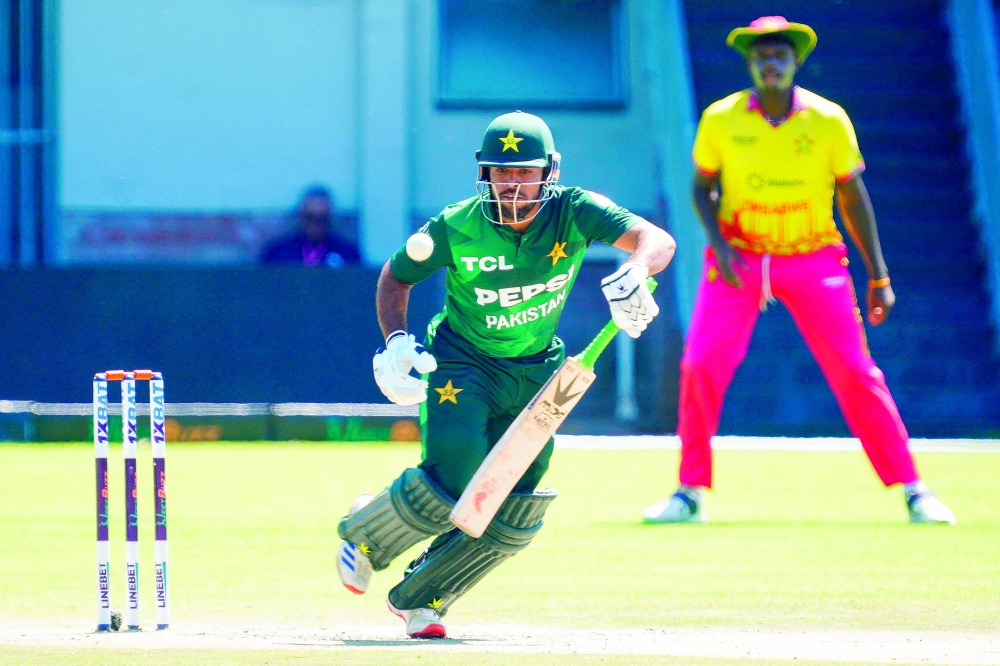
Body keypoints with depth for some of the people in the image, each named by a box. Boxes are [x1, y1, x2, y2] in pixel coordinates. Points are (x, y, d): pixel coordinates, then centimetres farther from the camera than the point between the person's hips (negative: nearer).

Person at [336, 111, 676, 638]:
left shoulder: (574, 213, -17)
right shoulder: (456, 227, -18)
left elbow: (657, 240, -28)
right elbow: (395, 277, -2)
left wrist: (635, 272, -51)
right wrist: (395, 342, -18)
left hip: (535, 373, 3)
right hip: (460, 365, -3)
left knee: (511, 518, -4)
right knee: (455, 481, -23)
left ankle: (418, 597, 19)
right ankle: (364, 532, 9)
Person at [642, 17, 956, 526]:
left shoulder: (829, 120, -5)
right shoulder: (720, 120, -5)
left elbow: (852, 197, 2)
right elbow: (702, 188, 6)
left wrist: (879, 277, 2)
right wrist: (719, 244, -12)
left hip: (813, 259, 0)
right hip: (739, 258, 1)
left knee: (855, 372, -5)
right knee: (701, 367, -11)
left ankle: (913, 492, 3)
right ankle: (690, 494, 2)